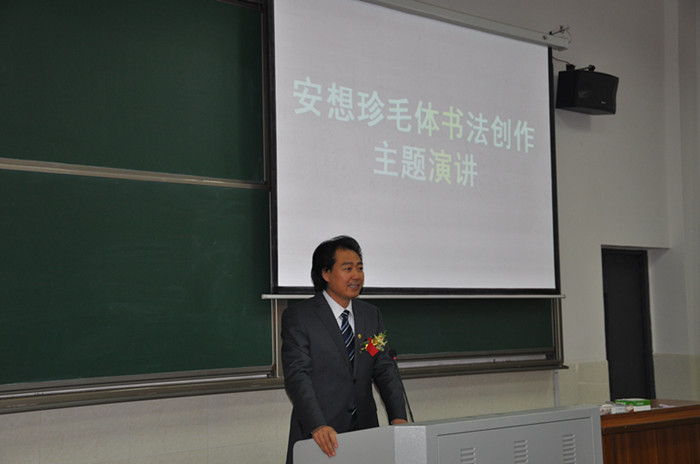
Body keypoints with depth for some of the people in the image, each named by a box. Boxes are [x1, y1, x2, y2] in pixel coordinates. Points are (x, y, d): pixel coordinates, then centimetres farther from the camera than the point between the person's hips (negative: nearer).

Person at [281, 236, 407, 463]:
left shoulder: (372, 314, 11)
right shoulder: (297, 316, -5)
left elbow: (385, 369, 6)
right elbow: (297, 375, -14)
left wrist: (398, 417, -9)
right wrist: (318, 426, -27)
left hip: (365, 429, 4)